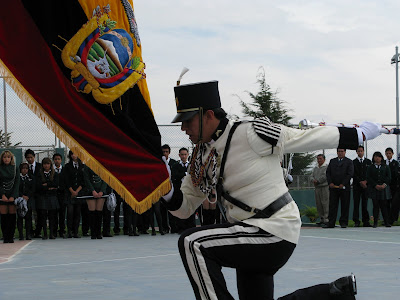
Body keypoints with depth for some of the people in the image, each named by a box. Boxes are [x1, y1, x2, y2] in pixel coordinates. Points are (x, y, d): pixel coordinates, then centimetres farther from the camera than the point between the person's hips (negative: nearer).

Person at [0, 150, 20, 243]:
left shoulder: (15, 168, 8)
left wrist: (13, 196, -7)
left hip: (13, 195, 1)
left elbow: (17, 182, 3)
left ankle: (10, 237, 1)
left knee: (12, 216, -4)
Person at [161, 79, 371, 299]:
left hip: (275, 232, -9)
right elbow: (184, 208, 13)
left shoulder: (250, 134, -16)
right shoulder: (201, 158, 8)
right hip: (252, 238, 9)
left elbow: (308, 139, -6)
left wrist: (359, 134, 2)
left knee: (192, 243, -22)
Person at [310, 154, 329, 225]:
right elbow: (312, 177, 14)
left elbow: (325, 176, -12)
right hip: (317, 188, 7)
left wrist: (318, 181, -8)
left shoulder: (327, 167, -2)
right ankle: (321, 219, 9)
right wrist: (314, 180, -8)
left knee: (325, 203, -10)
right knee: (318, 204, 4)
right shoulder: (315, 168, 20)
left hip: (325, 187, -7)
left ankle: (326, 219, -10)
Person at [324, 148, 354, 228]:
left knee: (345, 206, 1)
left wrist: (343, 184, -12)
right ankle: (331, 223, 0)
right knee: (332, 205, 0)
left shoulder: (349, 162, 5)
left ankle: (343, 222, 8)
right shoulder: (332, 161, 16)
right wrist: (330, 183, -5)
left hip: (344, 187, -2)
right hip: (333, 186, 3)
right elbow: (328, 172, 11)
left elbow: (350, 174, -4)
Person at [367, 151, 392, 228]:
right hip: (374, 189, 0)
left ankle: (386, 222, -1)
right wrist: (376, 185, -11)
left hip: (384, 188, 0)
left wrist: (384, 184, -11)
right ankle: (375, 222, -1)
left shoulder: (386, 167, 13)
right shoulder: (370, 168, 11)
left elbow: (389, 177, 5)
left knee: (384, 205, -4)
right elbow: (368, 178, 1)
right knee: (375, 205, -3)